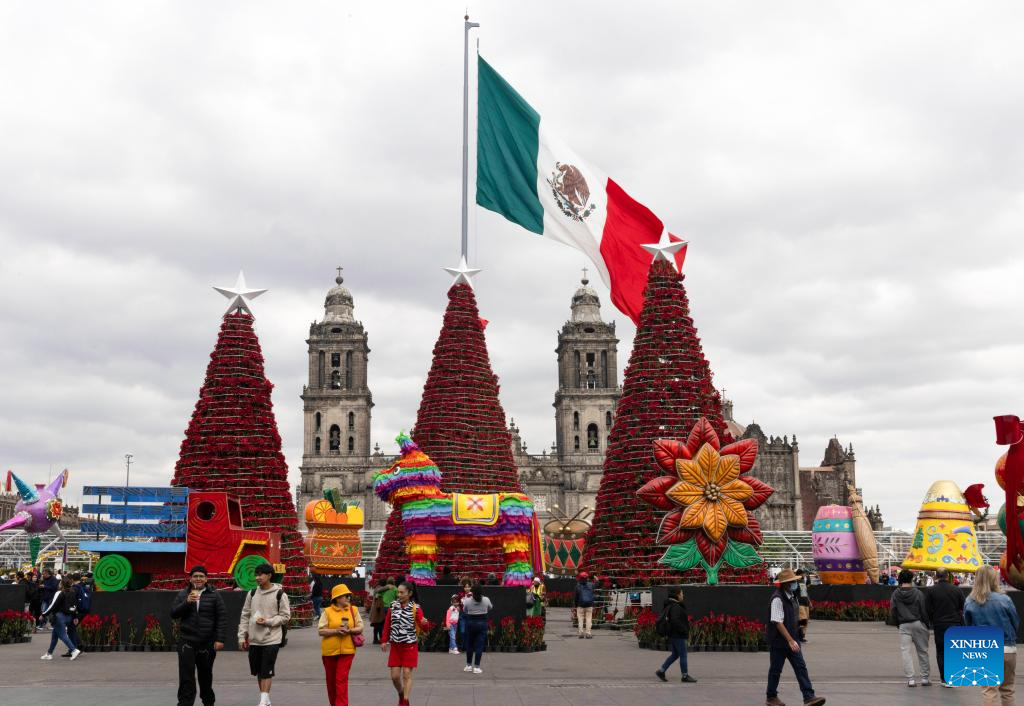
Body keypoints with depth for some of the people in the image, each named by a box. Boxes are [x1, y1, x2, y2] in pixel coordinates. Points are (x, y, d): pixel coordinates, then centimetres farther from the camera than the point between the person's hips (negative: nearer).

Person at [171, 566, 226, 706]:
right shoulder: (182, 594, 7)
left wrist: (220, 639, -10)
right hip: (187, 642, 0)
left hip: (207, 644, 0)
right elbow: (173, 613, -1)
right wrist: (187, 602, -17)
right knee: (186, 676, -8)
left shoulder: (214, 595, 0)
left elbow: (222, 618, -3)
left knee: (205, 676, 13)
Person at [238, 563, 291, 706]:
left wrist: (268, 621, -16)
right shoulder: (252, 593, 7)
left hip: (271, 639, -5)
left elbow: (285, 616, -4)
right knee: (258, 671, 12)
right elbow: (245, 615, 11)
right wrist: (242, 636, 6)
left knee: (267, 671, -7)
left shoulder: (280, 594, -6)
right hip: (254, 639, 5)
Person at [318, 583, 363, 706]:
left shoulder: (353, 610, 5)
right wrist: (336, 631, -18)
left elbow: (360, 627, 6)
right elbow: (321, 631, -5)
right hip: (330, 650, 0)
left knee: (342, 679, -10)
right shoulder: (327, 612, -2)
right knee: (331, 680, 13)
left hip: (347, 650, 0)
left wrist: (350, 630, -13)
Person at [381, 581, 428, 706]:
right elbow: (387, 624, 8)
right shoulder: (393, 606, 1)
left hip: (410, 646, -3)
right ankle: (401, 695, 31)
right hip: (395, 645, 3)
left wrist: (424, 623, -39)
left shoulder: (415, 608, -9)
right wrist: (384, 641, 4)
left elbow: (423, 627, -16)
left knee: (407, 674, -6)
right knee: (395, 676, 4)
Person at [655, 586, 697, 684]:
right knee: (683, 655, 0)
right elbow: (675, 621, -30)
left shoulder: (669, 606, 12)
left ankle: (661, 671, 14)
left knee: (675, 654, 17)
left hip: (671, 635, 10)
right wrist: (685, 631, -20)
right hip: (678, 635, -10)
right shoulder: (675, 607, -20)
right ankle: (685, 676, 7)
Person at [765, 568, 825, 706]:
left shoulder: (792, 597, 8)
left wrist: (794, 640, 19)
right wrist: (790, 641, -25)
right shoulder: (777, 599, -21)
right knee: (775, 670, 5)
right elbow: (778, 622, -24)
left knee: (801, 667, 1)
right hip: (778, 641, -8)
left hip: (791, 640, 8)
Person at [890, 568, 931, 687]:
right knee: (922, 651, 12)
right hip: (918, 624, 0)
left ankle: (910, 679, -6)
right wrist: (926, 624, 8)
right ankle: (925, 678, 17)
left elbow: (892, 611, 2)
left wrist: (896, 623, 16)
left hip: (904, 626, 0)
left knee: (905, 651, 2)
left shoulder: (896, 594, -1)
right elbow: (924, 610, -3)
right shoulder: (918, 593, -6)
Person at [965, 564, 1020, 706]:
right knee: (1007, 691, 16)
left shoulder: (969, 602, -6)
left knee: (989, 692, 6)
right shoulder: (1004, 599, -10)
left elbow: (968, 625, 2)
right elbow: (1016, 622, 0)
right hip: (1007, 650, 0)